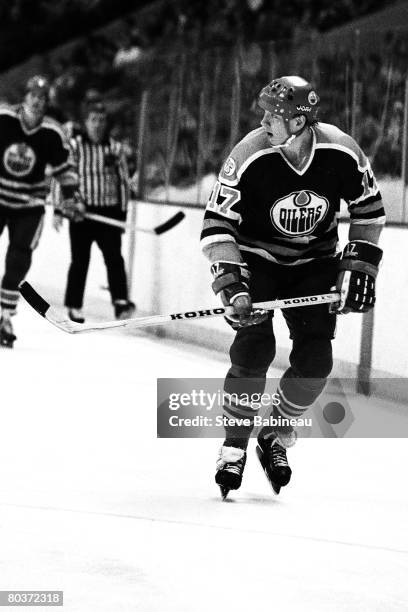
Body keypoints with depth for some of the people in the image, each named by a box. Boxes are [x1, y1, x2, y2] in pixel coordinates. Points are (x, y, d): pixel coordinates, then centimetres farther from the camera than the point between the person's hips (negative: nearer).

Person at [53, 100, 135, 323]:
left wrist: (122, 213, 4)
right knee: (80, 261, 4)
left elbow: (123, 181, 9)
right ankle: (74, 306, 14)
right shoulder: (74, 146, -3)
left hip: (109, 211, 2)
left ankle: (120, 302, -15)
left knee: (114, 258, -9)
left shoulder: (115, 148, 4)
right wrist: (59, 210, -5)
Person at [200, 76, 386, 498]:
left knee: (315, 359, -9)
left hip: (315, 264, 2)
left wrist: (359, 265, -6)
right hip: (257, 258, -2)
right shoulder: (250, 156, -25)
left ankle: (275, 437, 14)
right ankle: (234, 448, -4)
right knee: (254, 348, -19)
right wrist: (231, 285, -33)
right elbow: (217, 224, -23)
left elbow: (369, 209, -1)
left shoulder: (341, 154, -19)